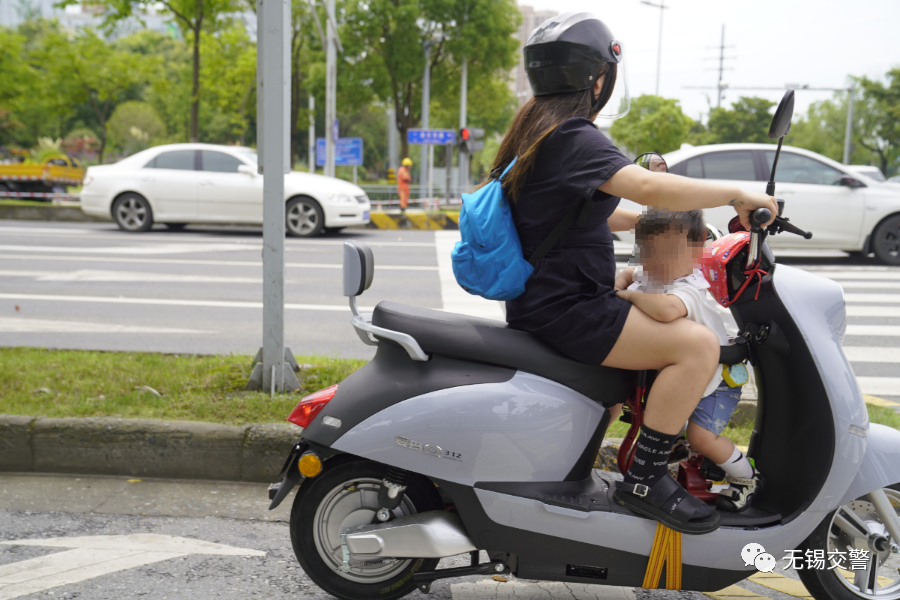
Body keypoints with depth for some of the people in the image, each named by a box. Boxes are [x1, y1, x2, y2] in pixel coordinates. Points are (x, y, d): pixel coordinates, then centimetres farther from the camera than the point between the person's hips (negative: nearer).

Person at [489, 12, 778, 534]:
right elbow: (647, 186, -32)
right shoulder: (574, 138, -17)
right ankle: (644, 480, -11)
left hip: (546, 297, 11)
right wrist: (737, 194, -21)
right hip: (563, 310, -11)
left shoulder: (536, 129, 15)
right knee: (698, 345, -20)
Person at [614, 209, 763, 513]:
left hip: (716, 380, -9)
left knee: (701, 435, -20)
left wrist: (631, 295, -42)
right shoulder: (649, 277, -8)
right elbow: (627, 273, 16)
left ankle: (747, 477, 7)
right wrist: (615, 291, -7)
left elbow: (666, 309, -60)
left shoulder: (687, 289, -36)